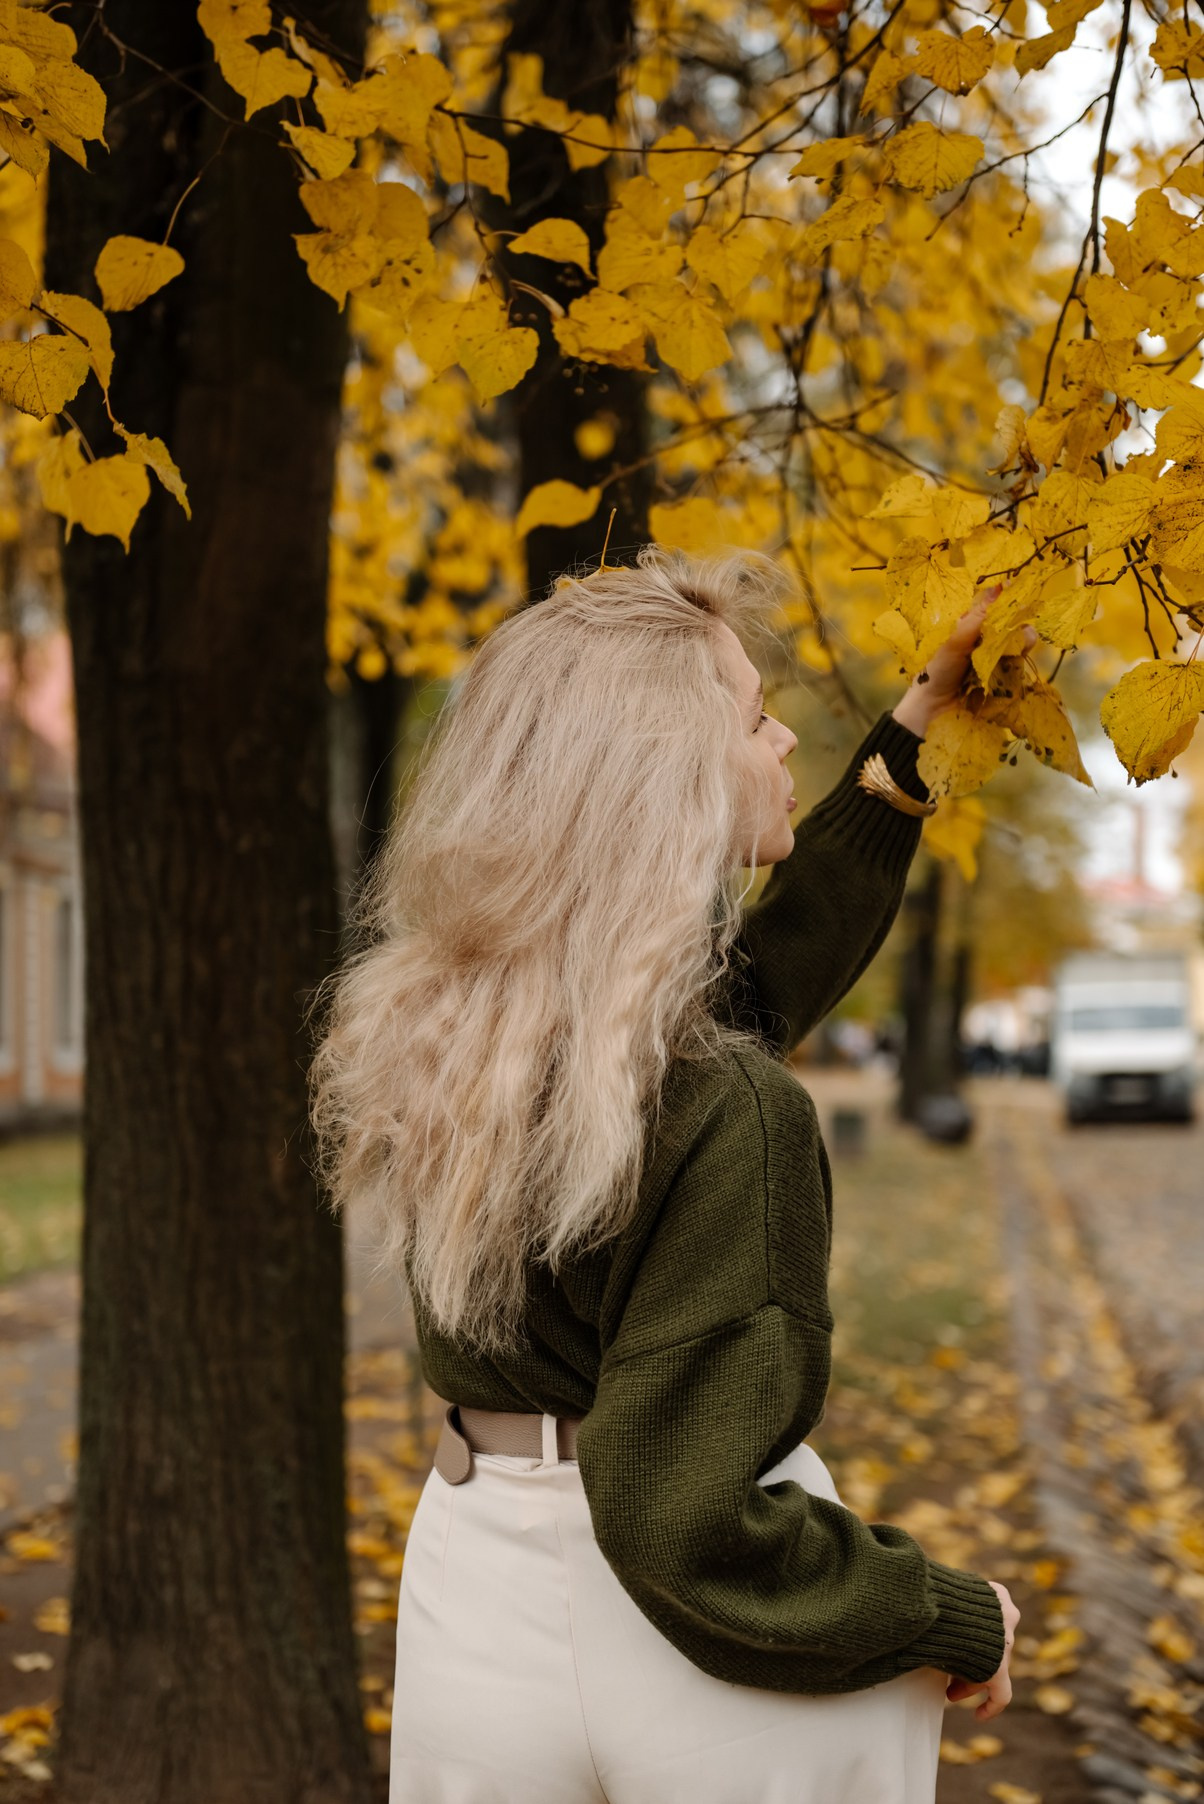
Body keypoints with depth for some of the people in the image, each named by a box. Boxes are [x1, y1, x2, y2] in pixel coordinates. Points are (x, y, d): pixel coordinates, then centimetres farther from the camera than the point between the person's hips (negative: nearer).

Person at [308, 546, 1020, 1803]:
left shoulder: (445, 1030, -1)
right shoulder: (727, 1118, -25)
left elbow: (755, 978, 14)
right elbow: (692, 1517, -25)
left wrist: (910, 733, 18)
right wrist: (955, 1618, -11)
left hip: (475, 1609, 7)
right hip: (704, 1664, -7)